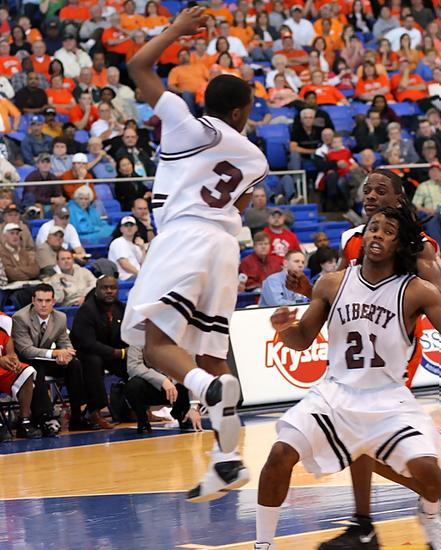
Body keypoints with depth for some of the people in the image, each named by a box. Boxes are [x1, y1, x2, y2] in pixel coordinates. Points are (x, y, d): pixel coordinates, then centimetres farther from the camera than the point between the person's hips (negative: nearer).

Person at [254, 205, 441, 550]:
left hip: (389, 399, -2)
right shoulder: (332, 284, -2)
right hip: (336, 394, 2)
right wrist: (284, 328, -15)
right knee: (280, 455, -15)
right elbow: (302, 340, 7)